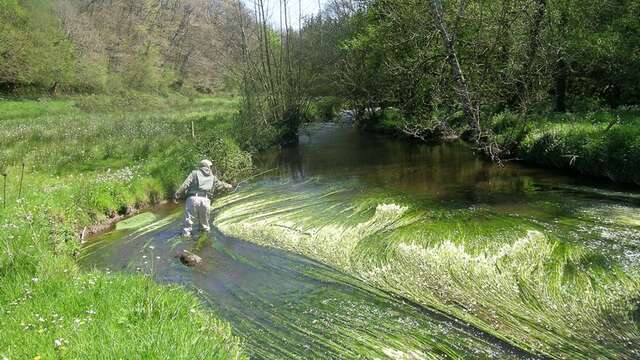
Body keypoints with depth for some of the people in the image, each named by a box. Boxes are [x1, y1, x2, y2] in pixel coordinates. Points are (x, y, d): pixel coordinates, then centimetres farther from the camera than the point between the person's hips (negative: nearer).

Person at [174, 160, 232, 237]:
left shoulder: (195, 173, 12)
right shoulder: (212, 177, 21)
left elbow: (185, 185, 0)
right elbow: (220, 184, 39)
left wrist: (176, 195, -1)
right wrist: (228, 186, 60)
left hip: (193, 198, -2)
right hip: (205, 200, 2)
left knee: (189, 220, 2)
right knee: (204, 221, 20)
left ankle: (186, 234, -1)